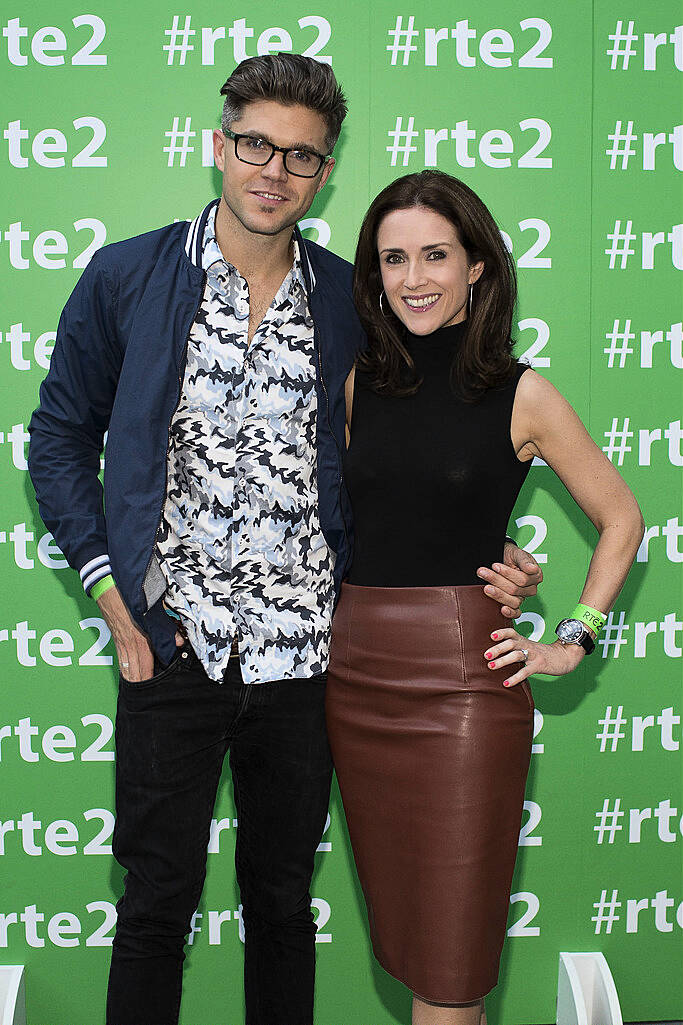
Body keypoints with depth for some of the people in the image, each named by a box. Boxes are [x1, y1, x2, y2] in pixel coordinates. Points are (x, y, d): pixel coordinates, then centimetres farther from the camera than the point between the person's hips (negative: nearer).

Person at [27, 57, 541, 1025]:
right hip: (173, 648, -1)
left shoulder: (354, 300, 4)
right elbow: (59, 438, 6)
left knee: (283, 897, 17)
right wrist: (109, 587, -4)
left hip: (305, 650, 2)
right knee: (156, 904, 9)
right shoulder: (124, 278, -1)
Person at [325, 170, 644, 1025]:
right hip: (354, 673, 4)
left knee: (449, 953, 2)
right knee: (395, 915, 16)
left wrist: (574, 640, 0)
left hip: (463, 681, -4)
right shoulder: (359, 385, 6)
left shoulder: (521, 396, -4)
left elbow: (620, 520, 6)